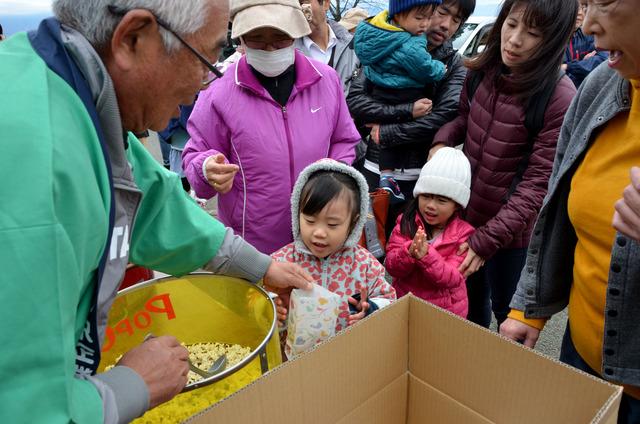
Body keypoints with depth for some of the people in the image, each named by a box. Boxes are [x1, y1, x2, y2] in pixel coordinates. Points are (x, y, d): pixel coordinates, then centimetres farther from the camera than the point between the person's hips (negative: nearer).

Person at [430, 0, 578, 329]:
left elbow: (538, 183, -22)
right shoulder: (482, 70, -6)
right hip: (464, 214, 6)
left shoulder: (559, 98, -23)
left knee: (505, 309, 18)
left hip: (509, 228, -5)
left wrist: (487, 238, -24)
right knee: (470, 300, 27)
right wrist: (442, 140, -8)